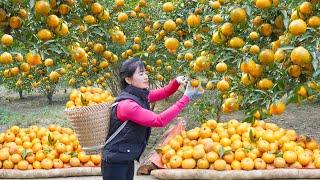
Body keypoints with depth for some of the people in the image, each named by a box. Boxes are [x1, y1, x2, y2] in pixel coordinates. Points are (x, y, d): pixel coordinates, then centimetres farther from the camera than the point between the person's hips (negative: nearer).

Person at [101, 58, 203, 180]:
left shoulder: (140, 96, 3)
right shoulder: (126, 105, -24)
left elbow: (163, 93, 13)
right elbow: (159, 120, -27)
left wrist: (176, 82, -10)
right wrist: (186, 98, -26)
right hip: (115, 163, -9)